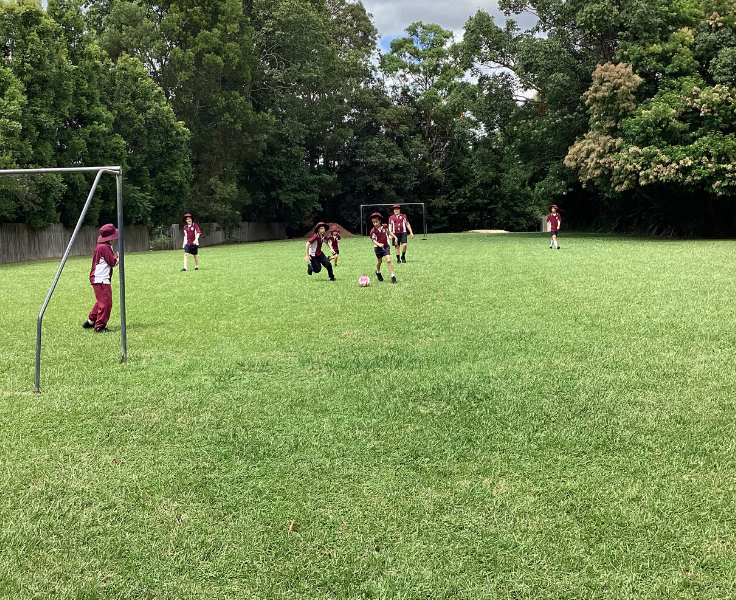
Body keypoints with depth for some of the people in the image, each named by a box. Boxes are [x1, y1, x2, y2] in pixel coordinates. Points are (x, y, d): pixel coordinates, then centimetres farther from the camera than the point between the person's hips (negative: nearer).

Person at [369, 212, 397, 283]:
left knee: (389, 260, -14)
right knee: (380, 261, 15)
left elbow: (389, 232, 14)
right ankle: (378, 272, 45)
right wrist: (379, 244, -29)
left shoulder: (384, 227, -6)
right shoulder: (373, 231, -15)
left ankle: (393, 276, -10)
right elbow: (373, 240, -13)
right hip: (378, 247, -1)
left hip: (386, 246, 1)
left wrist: (395, 237, 9)